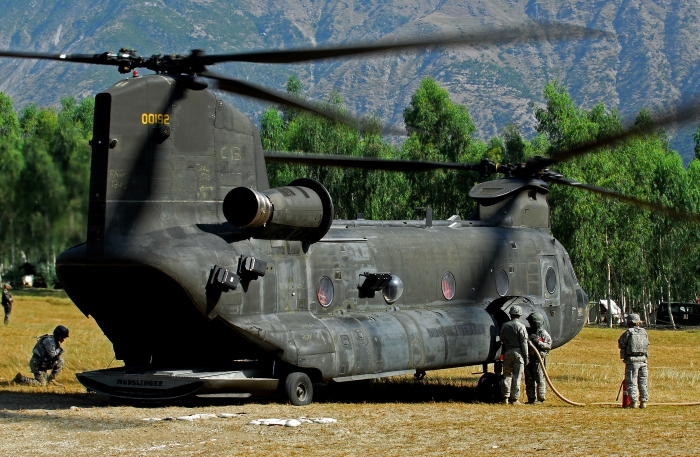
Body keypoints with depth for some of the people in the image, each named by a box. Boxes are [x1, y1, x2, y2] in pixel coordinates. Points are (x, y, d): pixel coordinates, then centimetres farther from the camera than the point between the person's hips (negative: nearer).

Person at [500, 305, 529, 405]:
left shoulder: (504, 326, 5)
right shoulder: (521, 327, -8)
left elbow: (502, 339, 12)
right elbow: (524, 343, -8)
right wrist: (526, 357, -4)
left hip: (507, 352, 4)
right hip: (518, 352, -4)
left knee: (507, 375, 11)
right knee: (517, 376, -1)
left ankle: (505, 398, 9)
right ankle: (514, 399, -1)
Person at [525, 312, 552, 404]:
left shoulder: (543, 333, -3)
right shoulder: (529, 332, 15)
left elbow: (549, 345, -9)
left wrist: (538, 342, -19)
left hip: (538, 359, -7)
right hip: (529, 358, 7)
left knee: (540, 379, -4)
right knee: (529, 380, 8)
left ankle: (540, 399, -1)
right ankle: (531, 399, 14)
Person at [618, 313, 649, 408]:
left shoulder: (628, 332, -6)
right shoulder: (644, 332, 7)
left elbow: (621, 344, 0)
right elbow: (647, 344, 14)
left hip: (632, 360, -4)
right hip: (643, 360, 4)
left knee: (631, 382, 1)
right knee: (643, 382, 11)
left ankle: (633, 402, -4)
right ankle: (643, 401, 9)